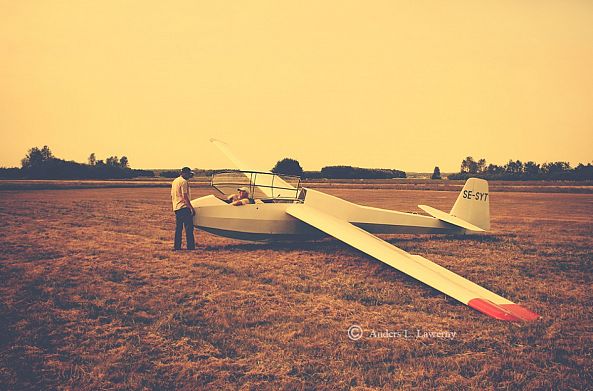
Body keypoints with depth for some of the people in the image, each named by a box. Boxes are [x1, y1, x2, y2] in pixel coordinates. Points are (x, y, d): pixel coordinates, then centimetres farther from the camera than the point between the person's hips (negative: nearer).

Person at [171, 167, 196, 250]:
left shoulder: (174, 181, 16)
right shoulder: (184, 181, -12)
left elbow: (172, 196, 20)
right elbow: (185, 196, -18)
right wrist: (192, 208, -16)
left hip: (176, 208, 9)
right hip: (184, 207, -9)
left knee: (178, 228, 12)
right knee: (189, 228, -5)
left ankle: (177, 247, 13)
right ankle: (190, 247, -6)